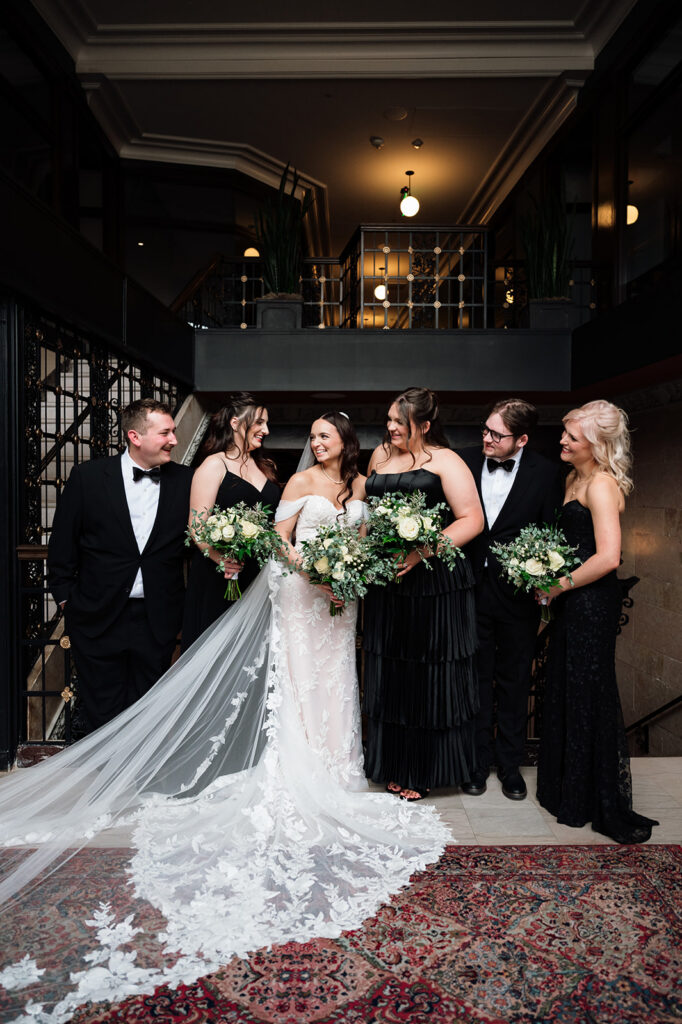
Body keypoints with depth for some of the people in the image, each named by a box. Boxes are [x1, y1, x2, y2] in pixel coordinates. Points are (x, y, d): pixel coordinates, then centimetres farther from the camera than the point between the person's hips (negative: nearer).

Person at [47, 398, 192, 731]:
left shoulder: (184, 480, -2)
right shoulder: (88, 476, -5)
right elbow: (62, 543, 1)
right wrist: (65, 596, 2)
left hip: (158, 620, 1)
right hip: (99, 617, -1)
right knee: (103, 713, 12)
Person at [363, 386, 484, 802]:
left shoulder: (445, 461, -5)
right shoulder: (380, 455, 13)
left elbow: (472, 520, -11)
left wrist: (422, 551, -22)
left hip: (434, 584, -5)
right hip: (387, 582, 6)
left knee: (431, 676, 5)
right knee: (390, 675, 12)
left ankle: (427, 770, 21)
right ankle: (394, 765, 27)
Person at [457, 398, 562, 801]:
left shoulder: (546, 473, -8)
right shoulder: (465, 461, -4)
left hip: (517, 591, -1)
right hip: (471, 588, 1)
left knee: (514, 680, 14)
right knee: (476, 676, 12)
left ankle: (510, 762, 32)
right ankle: (479, 759, 29)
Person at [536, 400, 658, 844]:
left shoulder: (601, 485, -18)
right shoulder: (576, 478, 12)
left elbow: (608, 557, -26)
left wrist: (560, 586, -16)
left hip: (592, 603, -9)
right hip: (574, 601, 9)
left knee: (589, 697, 1)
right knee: (567, 690, 18)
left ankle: (606, 809, 17)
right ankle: (569, 788, 35)